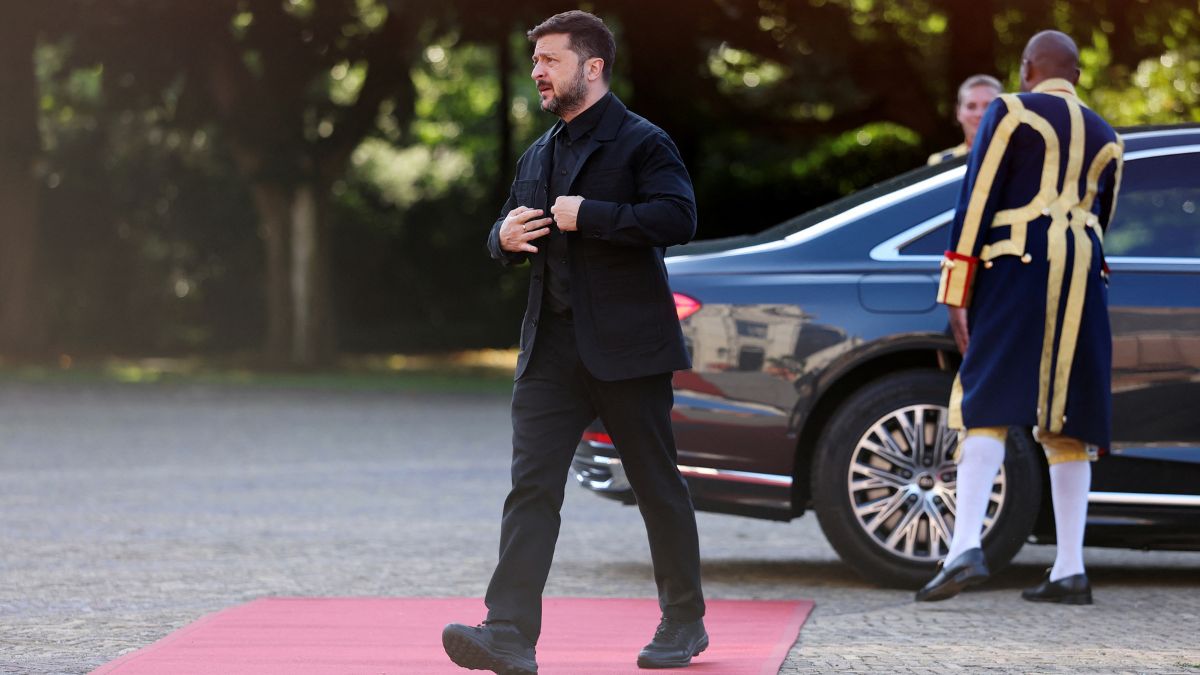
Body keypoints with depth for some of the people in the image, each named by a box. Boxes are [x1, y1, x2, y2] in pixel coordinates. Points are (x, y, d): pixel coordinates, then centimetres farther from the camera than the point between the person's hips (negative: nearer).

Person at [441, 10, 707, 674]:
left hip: (625, 346, -6)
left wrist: (587, 215, -20)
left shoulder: (641, 143, -5)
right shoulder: (538, 156, 18)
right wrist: (505, 237, 3)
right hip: (551, 347, 6)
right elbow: (508, 231, 28)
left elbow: (677, 218, -20)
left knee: (658, 487, 6)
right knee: (531, 485, -7)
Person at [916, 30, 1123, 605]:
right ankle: (1070, 570, 0)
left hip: (1014, 273, -5)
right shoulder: (1105, 137, 19)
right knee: (1066, 423, 5)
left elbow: (975, 204, -6)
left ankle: (966, 547, -27)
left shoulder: (1011, 112, 1)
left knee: (988, 410, -11)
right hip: (1082, 282, 5)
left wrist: (956, 296, -6)